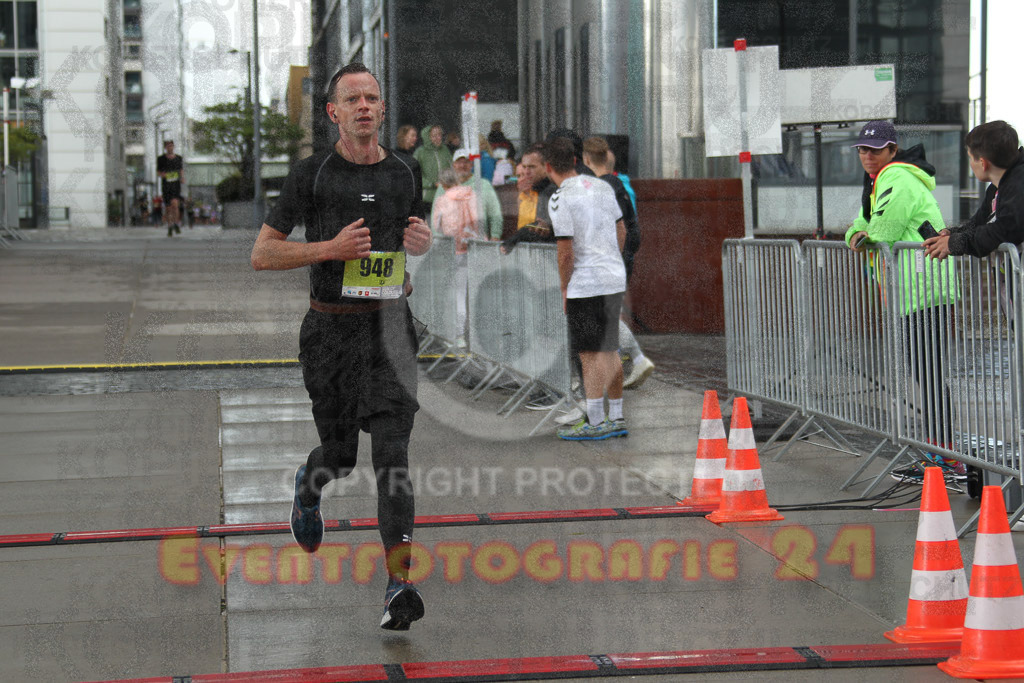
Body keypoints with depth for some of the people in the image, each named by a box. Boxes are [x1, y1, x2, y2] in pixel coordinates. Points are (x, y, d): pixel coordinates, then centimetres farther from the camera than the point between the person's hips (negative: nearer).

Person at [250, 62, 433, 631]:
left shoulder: (404, 172, 9)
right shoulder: (312, 174, -1)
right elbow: (262, 254, -2)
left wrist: (420, 241, 2)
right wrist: (329, 249, -15)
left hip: (388, 324, 1)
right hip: (330, 327, -1)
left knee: (391, 450, -13)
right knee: (341, 455, 10)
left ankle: (399, 583, -17)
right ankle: (308, 487, 49)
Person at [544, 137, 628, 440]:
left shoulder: (560, 200, -13)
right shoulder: (602, 187, 9)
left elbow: (566, 251, -15)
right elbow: (621, 231, 17)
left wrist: (564, 289, -4)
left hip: (586, 285, -7)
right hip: (615, 279, 7)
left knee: (591, 354, -2)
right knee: (609, 350, 14)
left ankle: (595, 423, 0)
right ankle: (616, 419, 20)